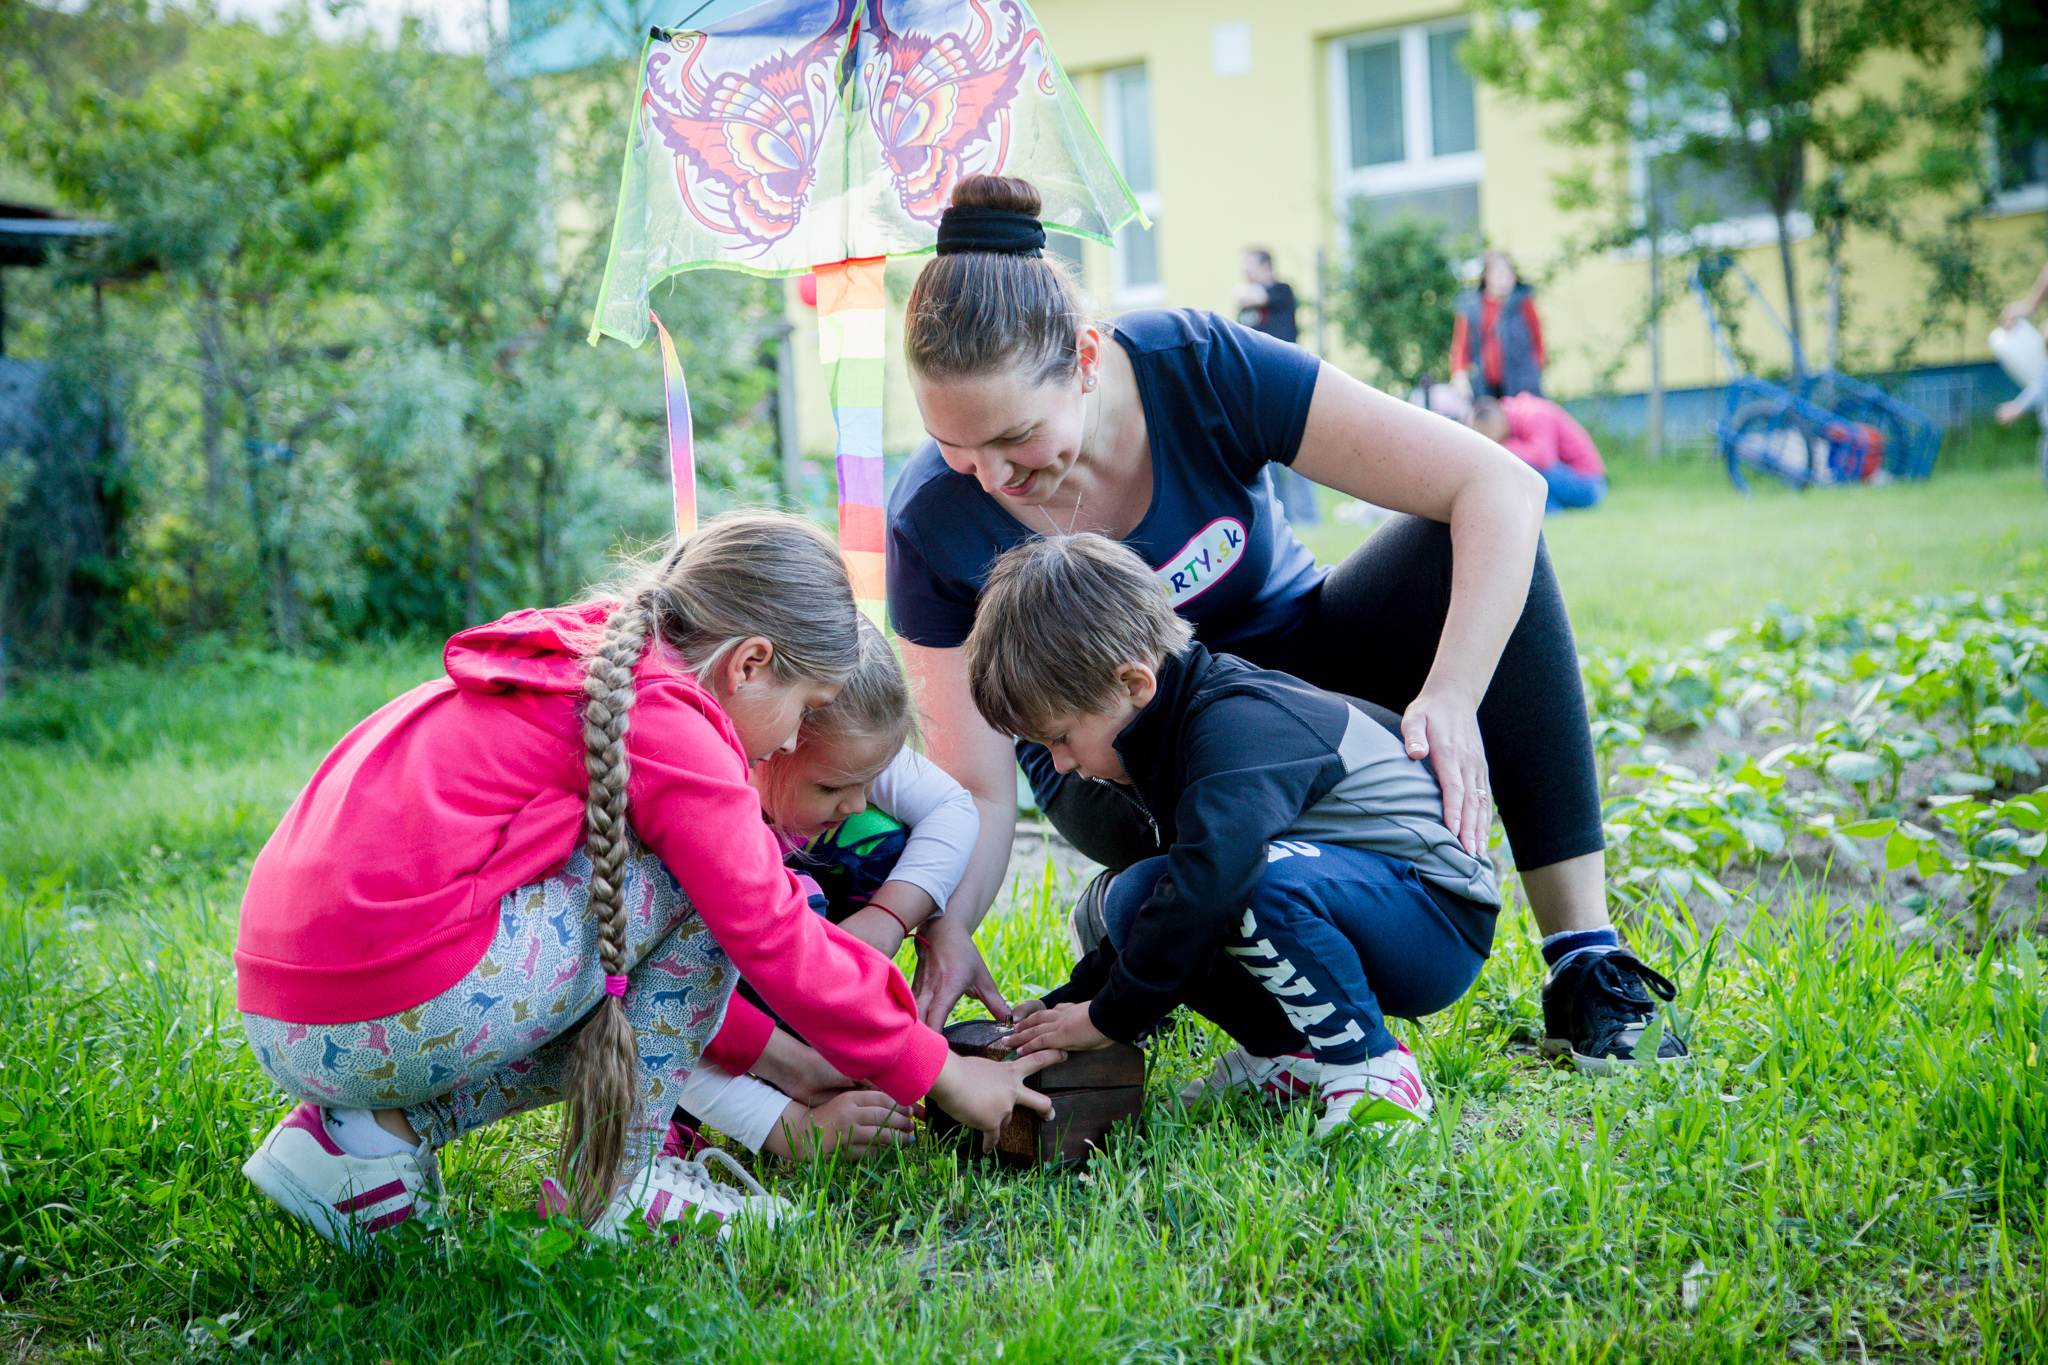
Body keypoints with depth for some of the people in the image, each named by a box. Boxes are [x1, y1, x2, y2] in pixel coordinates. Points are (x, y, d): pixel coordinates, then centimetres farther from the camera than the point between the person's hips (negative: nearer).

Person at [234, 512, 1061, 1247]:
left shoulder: (583, 667, 21)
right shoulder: (673, 731, -8)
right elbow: (774, 940, -5)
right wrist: (934, 1072, 8)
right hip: (396, 1019, -10)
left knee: (623, 1011, 25)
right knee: (698, 881, -2)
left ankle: (365, 1130, 13)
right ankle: (620, 1180, 5)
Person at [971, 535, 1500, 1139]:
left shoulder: (1239, 726, -24)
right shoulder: (1184, 724, 7)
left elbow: (1207, 882, -37)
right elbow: (1187, 889, 18)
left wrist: (1108, 1019, -25)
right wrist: (1072, 999, 12)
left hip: (1441, 920, -9)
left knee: (1264, 879, -38)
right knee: (1133, 895, -3)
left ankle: (1371, 1065, -19)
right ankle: (1286, 1049, 2)